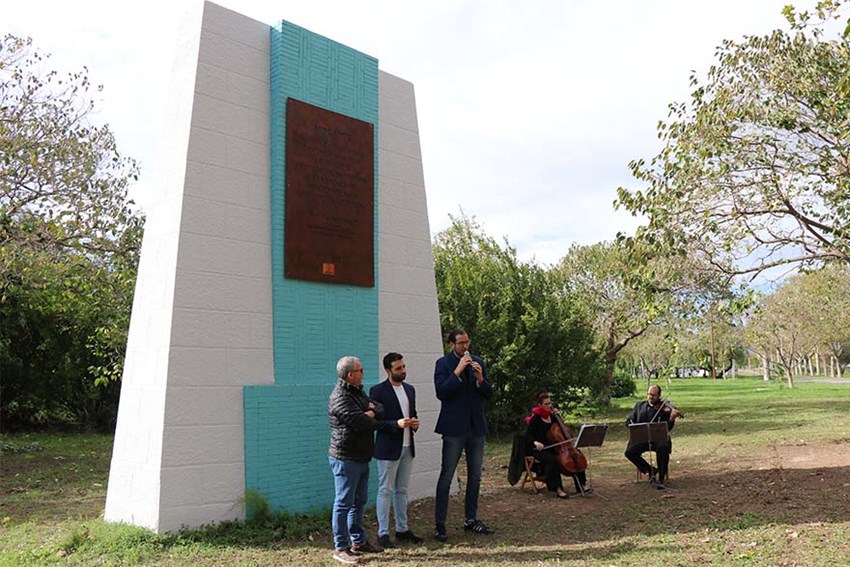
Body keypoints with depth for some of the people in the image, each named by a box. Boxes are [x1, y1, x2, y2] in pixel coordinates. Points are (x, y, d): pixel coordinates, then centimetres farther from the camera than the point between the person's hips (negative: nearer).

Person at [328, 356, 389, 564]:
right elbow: (360, 422, -26)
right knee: (344, 503, -3)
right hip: (346, 459, -10)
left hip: (361, 458, 10)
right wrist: (383, 423, -7)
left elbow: (380, 409, 11)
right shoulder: (340, 397, -18)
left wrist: (372, 411, -13)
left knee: (359, 501, 17)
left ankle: (358, 541, 28)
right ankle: (341, 548, 4)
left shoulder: (357, 392, 15)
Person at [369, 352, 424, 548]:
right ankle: (383, 533, 7)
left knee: (402, 490, 14)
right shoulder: (378, 391, -10)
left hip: (407, 447, 7)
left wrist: (415, 422, -1)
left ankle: (402, 529, 23)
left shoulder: (410, 389, 11)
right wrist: (397, 424, -23)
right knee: (385, 491, 0)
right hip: (388, 448, -6)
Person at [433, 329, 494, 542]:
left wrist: (480, 379, -12)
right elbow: (441, 392, -16)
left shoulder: (478, 363, 9)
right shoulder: (443, 363, -4)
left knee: (475, 476, 12)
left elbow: (488, 394, 7)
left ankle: (471, 520, 24)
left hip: (476, 426, 5)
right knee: (446, 476, -3)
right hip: (454, 426, -5)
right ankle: (440, 524, 2)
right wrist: (458, 371, -21)